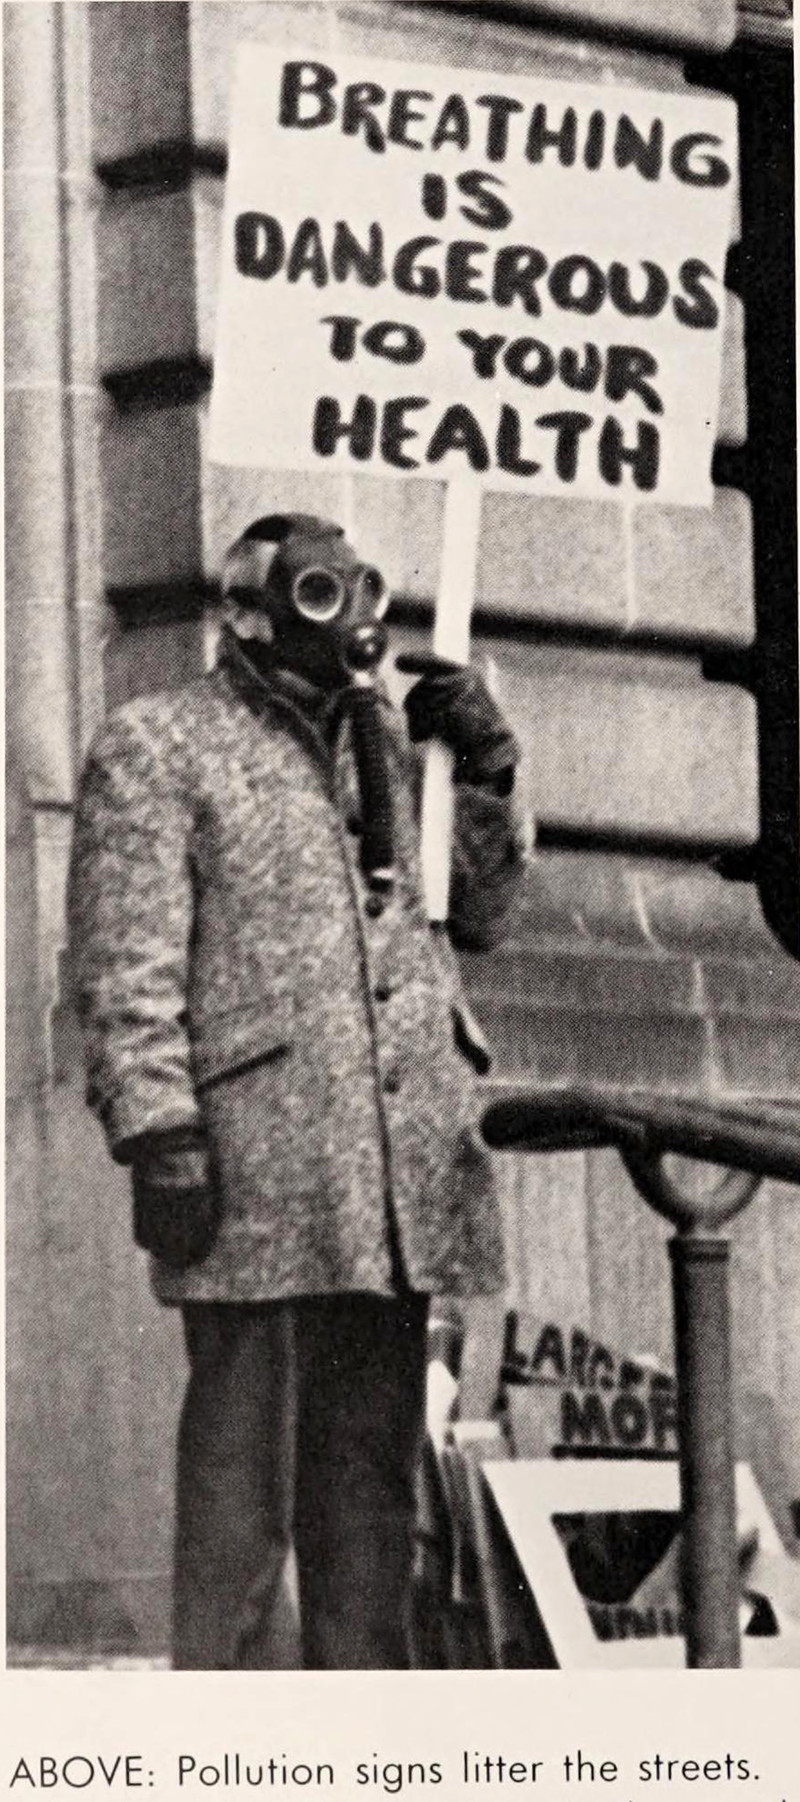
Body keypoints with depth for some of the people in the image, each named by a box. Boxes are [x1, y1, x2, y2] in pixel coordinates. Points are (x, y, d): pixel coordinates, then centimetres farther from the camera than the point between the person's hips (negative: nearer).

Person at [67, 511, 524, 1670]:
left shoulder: (386, 748, 22)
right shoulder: (158, 748, 2)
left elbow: (479, 915, 28)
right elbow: (125, 965, -6)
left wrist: (483, 779, 13)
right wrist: (157, 1131, -15)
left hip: (402, 1177, 6)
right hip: (256, 1172, -6)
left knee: (371, 1458, 9)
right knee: (242, 1457, -6)